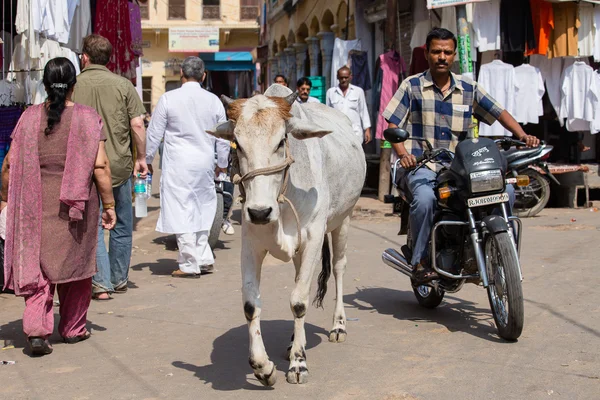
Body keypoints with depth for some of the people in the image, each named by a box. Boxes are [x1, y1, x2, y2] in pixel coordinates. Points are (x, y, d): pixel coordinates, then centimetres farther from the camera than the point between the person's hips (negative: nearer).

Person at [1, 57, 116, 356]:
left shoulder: (29, 118, 0)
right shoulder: (88, 118, -6)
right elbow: (100, 166, -9)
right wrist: (109, 205, -2)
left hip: (35, 205, 1)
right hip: (77, 205, -1)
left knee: (36, 265, 7)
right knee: (75, 262, 13)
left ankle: (36, 330, -7)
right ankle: (73, 328, 25)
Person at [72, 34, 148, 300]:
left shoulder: (74, 86, -3)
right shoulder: (123, 85, 0)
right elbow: (137, 124, -5)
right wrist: (141, 158, 6)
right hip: (120, 165, 1)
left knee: (93, 226, 4)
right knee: (122, 225, 15)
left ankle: (101, 283, -2)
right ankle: (119, 280, 25)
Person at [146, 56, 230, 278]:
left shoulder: (168, 99, -6)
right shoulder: (213, 100, 3)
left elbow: (154, 133, -1)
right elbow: (223, 137, 9)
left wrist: (146, 158, 12)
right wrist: (222, 163, 23)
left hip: (178, 164, -4)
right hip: (205, 163, 4)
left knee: (181, 212, 1)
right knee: (202, 209, 18)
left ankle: (190, 265, 5)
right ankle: (204, 258, 20)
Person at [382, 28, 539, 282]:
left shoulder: (469, 89, 14)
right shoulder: (412, 86, 6)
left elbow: (498, 112, 11)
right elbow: (392, 124, 1)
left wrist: (522, 135, -8)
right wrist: (403, 153, -16)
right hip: (420, 165, -4)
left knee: (506, 191, -15)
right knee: (425, 198, -36)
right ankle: (421, 259, -16)